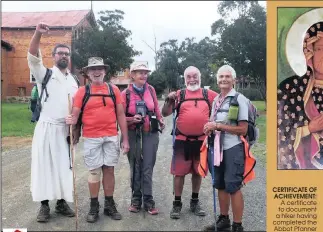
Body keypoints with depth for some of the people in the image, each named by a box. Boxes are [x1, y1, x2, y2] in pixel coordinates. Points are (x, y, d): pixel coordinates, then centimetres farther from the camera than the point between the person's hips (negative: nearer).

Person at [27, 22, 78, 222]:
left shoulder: (73, 81, 14)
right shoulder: (45, 74, 0)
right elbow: (33, 58, -18)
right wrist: (38, 34, -33)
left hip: (65, 130, 4)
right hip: (47, 128, -4)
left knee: (64, 166, 8)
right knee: (44, 165, 0)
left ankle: (62, 202, 19)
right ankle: (44, 205, 8)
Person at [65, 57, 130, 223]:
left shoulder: (113, 90, 5)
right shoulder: (82, 91, 2)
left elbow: (120, 115, 5)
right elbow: (75, 115, 0)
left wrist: (125, 139, 2)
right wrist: (72, 120, -24)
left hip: (112, 137, 1)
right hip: (91, 138, -1)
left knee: (109, 170, 9)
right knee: (94, 172, 5)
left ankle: (109, 205, 21)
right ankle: (94, 206, 18)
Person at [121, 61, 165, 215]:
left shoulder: (151, 90, 2)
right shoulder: (125, 93, -7)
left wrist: (160, 121, 13)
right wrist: (132, 119, -21)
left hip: (151, 134, 2)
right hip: (133, 135, -1)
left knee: (148, 168, 3)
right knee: (135, 168, 9)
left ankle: (148, 201, 11)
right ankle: (136, 199, 21)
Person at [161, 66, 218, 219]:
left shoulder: (208, 94, 4)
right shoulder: (179, 94, 0)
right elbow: (165, 113, -5)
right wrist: (169, 101, -23)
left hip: (201, 140, 2)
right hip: (182, 140, -2)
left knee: (198, 171, 13)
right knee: (179, 172, 3)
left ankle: (195, 202, 29)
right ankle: (177, 203, 16)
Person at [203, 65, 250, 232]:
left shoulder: (239, 99, -12)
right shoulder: (216, 100, 10)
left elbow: (243, 129, -16)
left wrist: (218, 126, -19)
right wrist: (209, 128, -2)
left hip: (233, 148, -7)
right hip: (219, 148, 8)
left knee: (233, 187, -2)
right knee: (220, 185, 15)